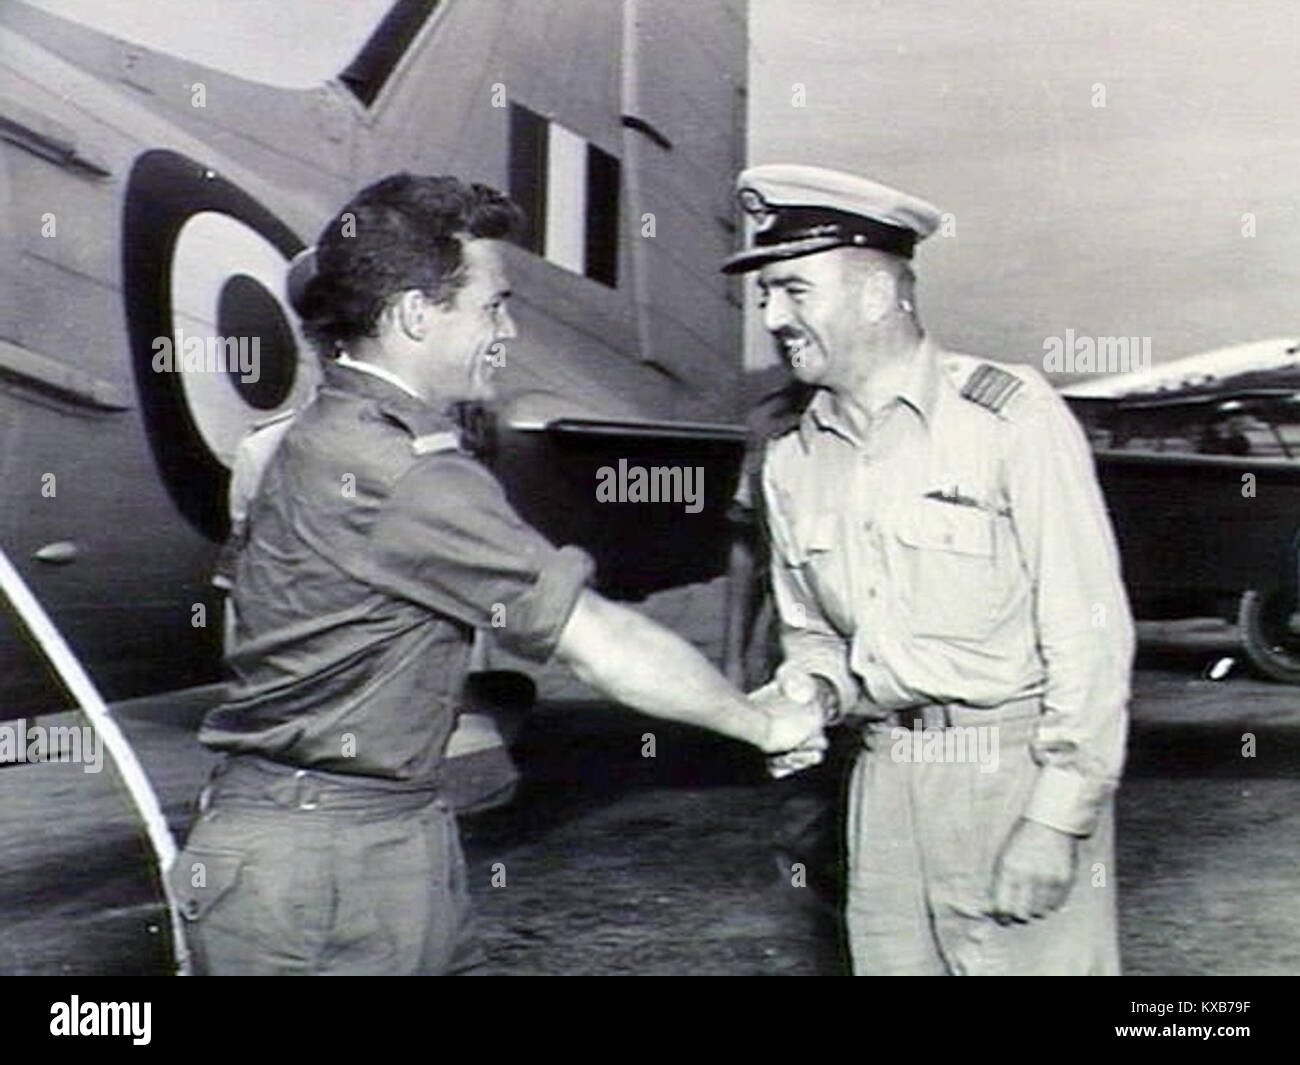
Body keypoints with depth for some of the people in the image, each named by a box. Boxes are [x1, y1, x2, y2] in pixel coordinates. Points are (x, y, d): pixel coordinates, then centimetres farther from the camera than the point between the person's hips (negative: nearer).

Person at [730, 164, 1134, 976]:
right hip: (884, 778, 5)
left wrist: (1056, 818, -14)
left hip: (1018, 771, -5)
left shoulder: (1011, 416, -10)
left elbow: (1089, 630, -11)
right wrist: (807, 693, -4)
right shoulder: (793, 462, 8)